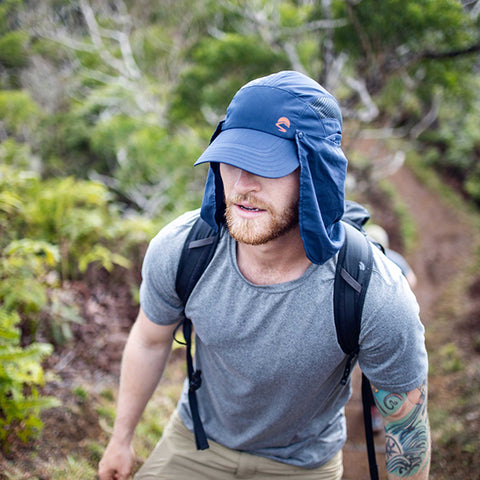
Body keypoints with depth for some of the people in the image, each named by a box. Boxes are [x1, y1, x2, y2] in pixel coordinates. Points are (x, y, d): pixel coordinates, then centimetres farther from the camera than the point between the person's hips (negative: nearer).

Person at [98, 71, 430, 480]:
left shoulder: (378, 299, -36)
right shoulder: (177, 250, -27)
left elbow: (408, 425, -18)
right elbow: (149, 340, -5)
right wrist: (121, 437, 8)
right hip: (195, 441, 2)